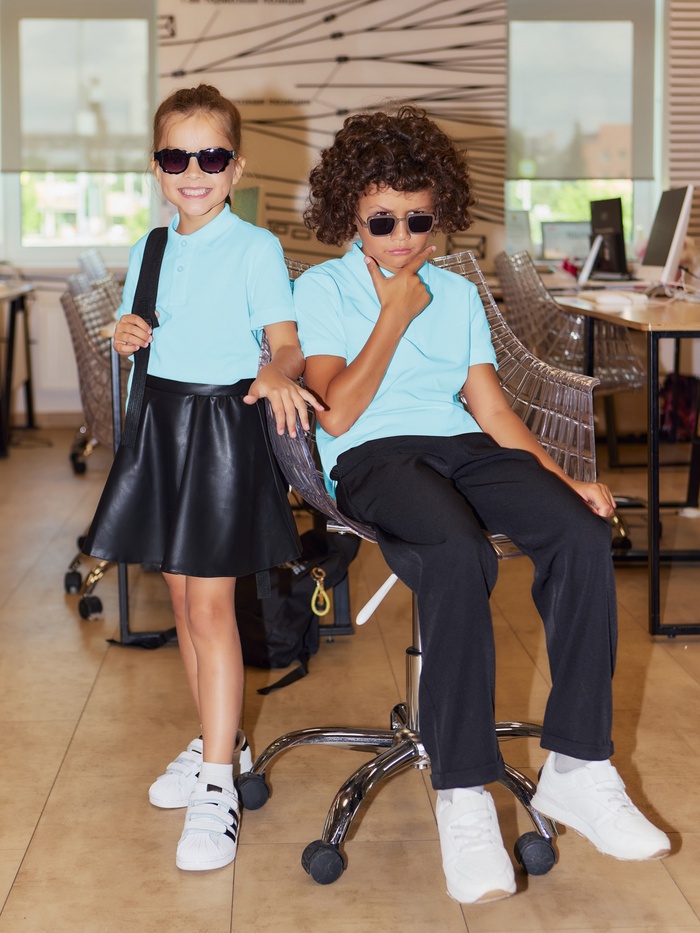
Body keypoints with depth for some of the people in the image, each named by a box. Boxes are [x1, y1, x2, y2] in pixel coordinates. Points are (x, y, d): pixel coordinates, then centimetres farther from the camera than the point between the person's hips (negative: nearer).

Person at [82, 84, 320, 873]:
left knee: (210, 605, -8)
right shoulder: (147, 251, 11)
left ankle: (216, 790, -4)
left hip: (226, 426, -6)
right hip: (161, 422, 6)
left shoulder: (256, 248, -7)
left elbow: (287, 343, -12)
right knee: (182, 600, 13)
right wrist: (126, 339, -3)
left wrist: (276, 373, -35)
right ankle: (218, 740, 31)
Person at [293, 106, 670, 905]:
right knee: (458, 555, -38)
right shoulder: (321, 289, 10)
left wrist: (563, 479, -1)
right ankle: (462, 795, -31)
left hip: (464, 448, 4)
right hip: (371, 455, -4)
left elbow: (490, 406, 14)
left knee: (582, 535, -27)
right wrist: (395, 317, -1)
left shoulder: (457, 293, 23)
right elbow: (338, 414, -3)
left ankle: (576, 769, -20)